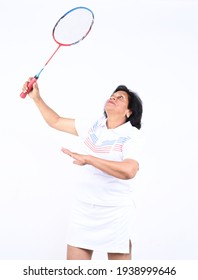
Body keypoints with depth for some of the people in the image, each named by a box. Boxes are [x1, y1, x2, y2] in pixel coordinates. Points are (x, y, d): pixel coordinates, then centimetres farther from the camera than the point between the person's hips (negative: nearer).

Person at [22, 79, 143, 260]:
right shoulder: (93, 127, 6)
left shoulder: (131, 135, -11)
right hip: (83, 208, 5)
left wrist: (88, 159, -28)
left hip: (115, 212, -5)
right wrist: (37, 97, 9)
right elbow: (55, 122, 18)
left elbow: (129, 171, -31)